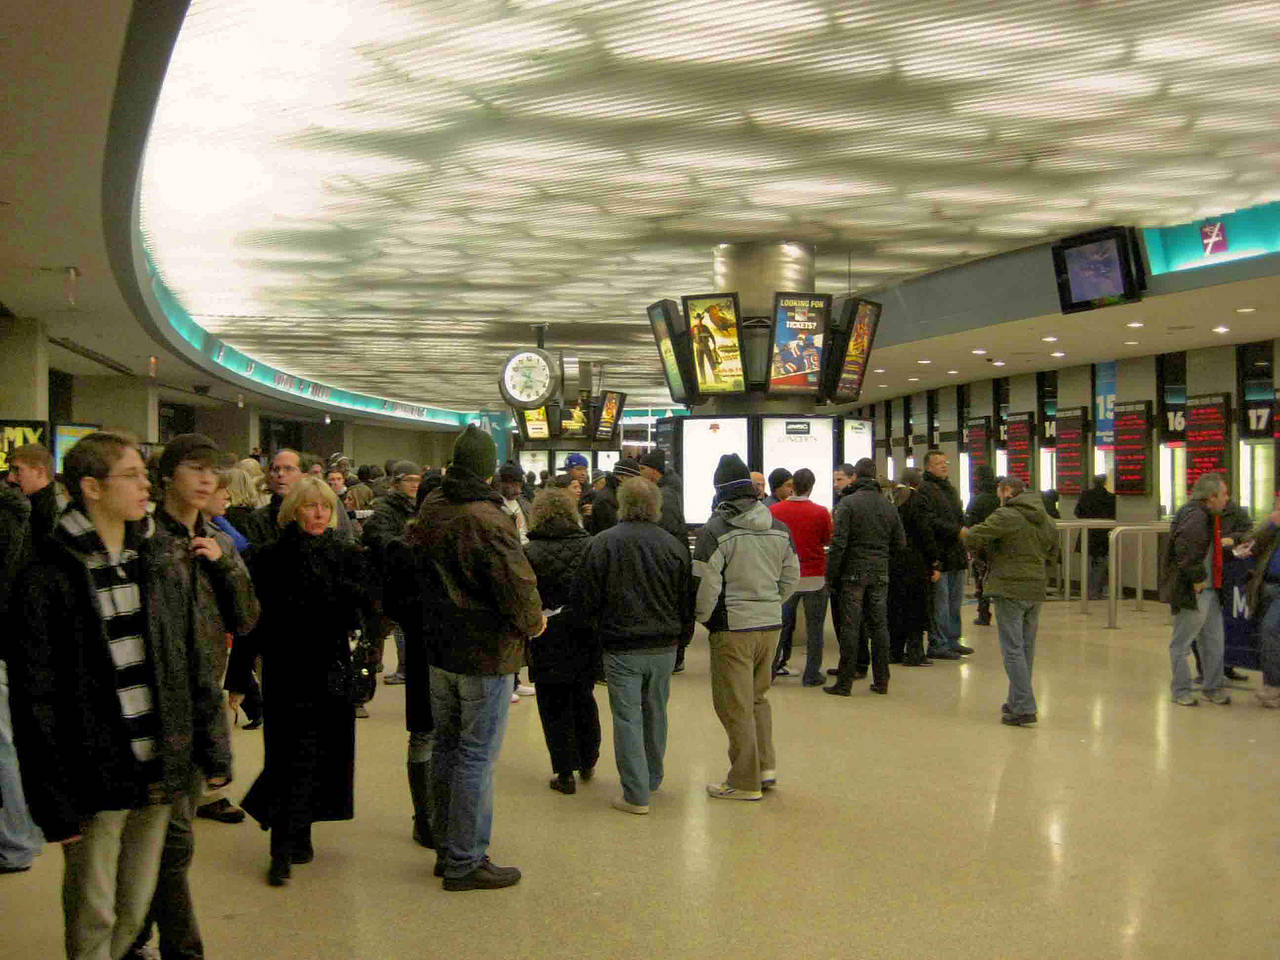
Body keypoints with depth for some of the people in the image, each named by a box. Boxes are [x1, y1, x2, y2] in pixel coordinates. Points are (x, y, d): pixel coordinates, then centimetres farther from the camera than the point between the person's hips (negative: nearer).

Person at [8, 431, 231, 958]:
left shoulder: (165, 559, 5)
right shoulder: (48, 578, -10)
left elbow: (194, 662, 10)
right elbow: (35, 701, -9)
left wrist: (214, 750, 8)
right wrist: (55, 804, -10)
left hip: (160, 771, 4)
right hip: (97, 777, -4)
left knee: (135, 909, 17)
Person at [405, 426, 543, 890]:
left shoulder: (431, 508, 2)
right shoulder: (487, 520, -22)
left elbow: (410, 552, 19)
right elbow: (519, 584, -25)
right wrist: (534, 623, -8)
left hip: (439, 651, 8)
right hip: (485, 655, -7)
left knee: (446, 748, 17)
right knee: (477, 757, 1)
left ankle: (446, 847, 28)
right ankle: (465, 862, 7)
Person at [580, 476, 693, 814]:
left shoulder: (603, 543, -9)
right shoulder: (673, 545, -1)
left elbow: (587, 599, -6)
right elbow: (687, 601, 5)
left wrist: (600, 631, 11)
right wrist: (678, 636, 17)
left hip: (621, 648, -4)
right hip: (664, 647, 4)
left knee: (628, 718, 2)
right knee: (655, 713, 19)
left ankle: (636, 795, 2)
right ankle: (653, 778, 34)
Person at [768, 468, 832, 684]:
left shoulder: (774, 510, -5)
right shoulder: (820, 513, -10)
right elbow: (827, 540, 5)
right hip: (814, 577, -2)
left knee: (782, 624, 14)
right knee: (814, 626, 6)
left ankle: (770, 669, 16)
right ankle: (812, 675, 8)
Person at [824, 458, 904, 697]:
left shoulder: (848, 503, -8)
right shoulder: (888, 506, 6)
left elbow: (838, 542, -13)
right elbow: (900, 543, 9)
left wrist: (830, 576, -8)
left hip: (854, 572, -4)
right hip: (880, 574, 4)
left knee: (850, 627, -1)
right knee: (879, 626, 10)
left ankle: (845, 682, 2)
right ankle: (881, 681, 14)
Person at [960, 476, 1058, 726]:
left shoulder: (1006, 516, -12)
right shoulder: (1046, 519, 12)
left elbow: (974, 538, -13)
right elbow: (1051, 551, 24)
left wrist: (965, 532, 8)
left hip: (1010, 590, -7)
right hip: (1037, 589, 7)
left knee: (1013, 649, -5)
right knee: (1027, 648, 14)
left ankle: (1024, 708, -8)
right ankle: (1018, 702, 23)